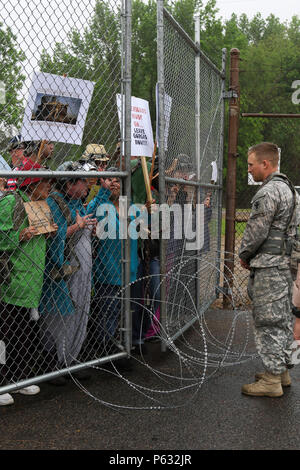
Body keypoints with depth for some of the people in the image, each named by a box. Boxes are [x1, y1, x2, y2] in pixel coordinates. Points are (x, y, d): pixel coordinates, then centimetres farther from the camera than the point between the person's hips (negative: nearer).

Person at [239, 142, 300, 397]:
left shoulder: (268, 192, -17)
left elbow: (256, 231, -18)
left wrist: (244, 255, 0)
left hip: (268, 266, -10)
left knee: (268, 321, -4)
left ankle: (272, 380, 2)